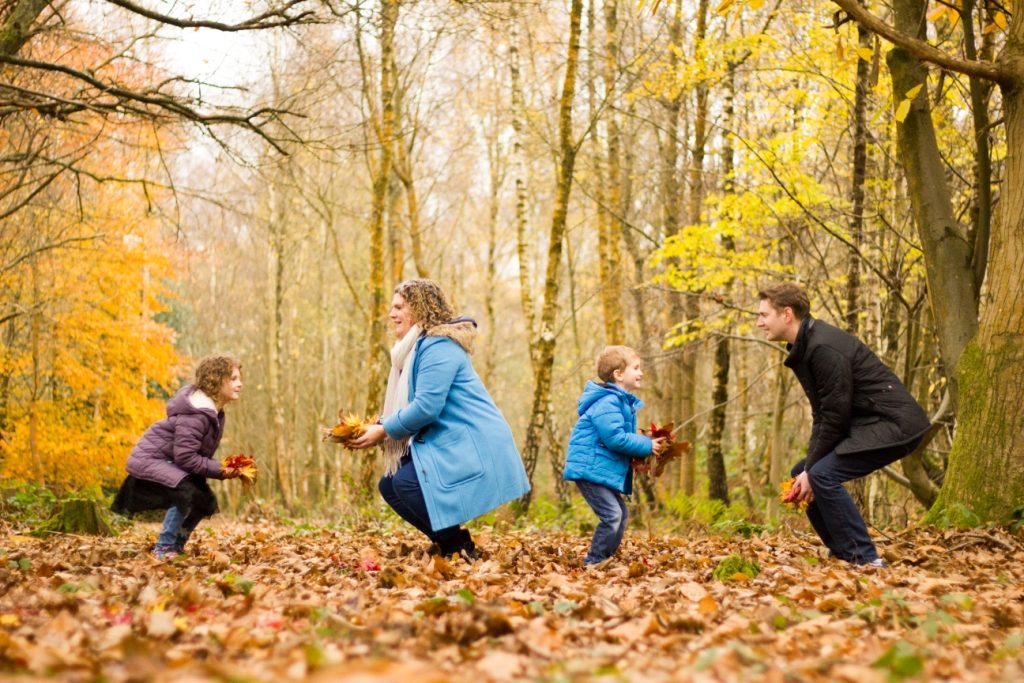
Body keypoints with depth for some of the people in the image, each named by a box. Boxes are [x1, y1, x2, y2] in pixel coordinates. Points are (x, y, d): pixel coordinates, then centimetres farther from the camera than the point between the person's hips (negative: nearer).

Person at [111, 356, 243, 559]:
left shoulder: (214, 411, 6)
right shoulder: (195, 414, -26)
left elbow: (197, 453, 10)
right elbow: (185, 457, -29)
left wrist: (224, 468, -5)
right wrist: (219, 470, -27)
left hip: (168, 463, 11)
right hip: (149, 461, -11)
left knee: (206, 502, 4)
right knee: (188, 493, -30)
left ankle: (176, 546, 16)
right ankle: (163, 548, -18)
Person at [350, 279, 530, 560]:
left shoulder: (438, 347, -17)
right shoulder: (416, 347, 16)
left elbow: (427, 407, -24)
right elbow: (407, 407, 18)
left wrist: (384, 431, -14)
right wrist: (377, 427, 2)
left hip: (473, 446, -11)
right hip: (448, 442, 11)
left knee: (407, 481, -23)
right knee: (388, 484, 7)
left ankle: (458, 545, -10)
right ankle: (448, 541, 10)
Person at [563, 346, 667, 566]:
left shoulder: (622, 401, 15)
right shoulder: (607, 403, -19)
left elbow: (623, 436, 18)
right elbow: (615, 438, -26)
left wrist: (648, 444, 1)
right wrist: (647, 446, -18)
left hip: (603, 469, 11)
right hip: (590, 468, -11)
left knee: (621, 514, 13)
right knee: (612, 515, -16)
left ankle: (604, 560, 20)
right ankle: (593, 562, -10)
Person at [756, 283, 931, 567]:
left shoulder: (825, 348, -21)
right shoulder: (803, 347, 10)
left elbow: (835, 417, -21)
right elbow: (821, 415, 10)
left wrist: (812, 470, -14)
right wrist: (808, 468, 0)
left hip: (894, 424, -10)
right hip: (868, 424, 10)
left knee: (823, 475, -21)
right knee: (804, 473, 9)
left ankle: (865, 560, -14)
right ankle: (843, 553, 13)